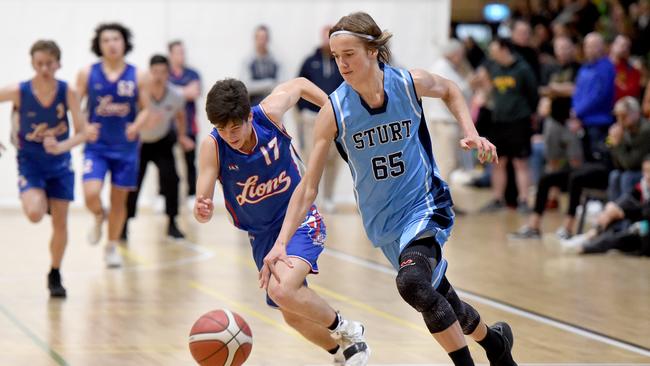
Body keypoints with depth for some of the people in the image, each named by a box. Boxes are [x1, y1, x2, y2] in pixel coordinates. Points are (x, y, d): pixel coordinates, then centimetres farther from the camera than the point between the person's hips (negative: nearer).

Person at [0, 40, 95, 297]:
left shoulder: (67, 92, -15)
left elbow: (82, 132, -15)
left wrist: (61, 146, -33)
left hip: (60, 163, 2)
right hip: (30, 163, -1)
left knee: (60, 222, 4)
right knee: (35, 214, -25)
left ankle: (55, 275, 24)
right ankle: (38, 201, 14)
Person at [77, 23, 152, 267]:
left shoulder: (136, 77, -1)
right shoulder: (88, 74, -2)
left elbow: (146, 109, 2)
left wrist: (136, 126, -18)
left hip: (126, 147, 1)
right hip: (96, 146, -1)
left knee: (119, 199, 9)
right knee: (91, 194, -19)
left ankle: (112, 247, 29)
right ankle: (99, 218, 18)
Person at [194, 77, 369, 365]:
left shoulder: (269, 114, -21)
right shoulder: (212, 147, -21)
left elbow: (299, 85, 1)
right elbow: (202, 204, -27)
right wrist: (202, 211, -49)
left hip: (300, 218, -4)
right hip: (263, 233, 4)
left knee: (282, 290, -30)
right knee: (293, 315, 14)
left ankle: (346, 329, -5)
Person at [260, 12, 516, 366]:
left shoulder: (410, 83, -15)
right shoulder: (334, 112, -16)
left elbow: (449, 90, 11)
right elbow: (308, 187, -13)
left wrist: (471, 133, -4)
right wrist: (281, 244, -22)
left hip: (425, 205, -3)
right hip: (384, 222, 3)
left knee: (412, 281, -30)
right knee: (438, 301, 14)